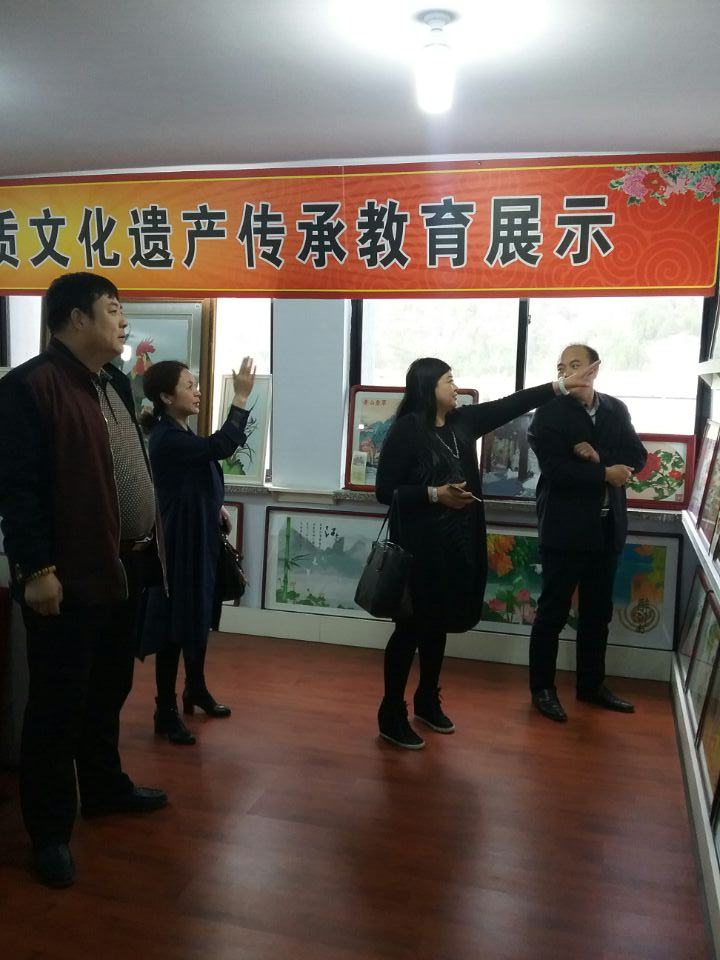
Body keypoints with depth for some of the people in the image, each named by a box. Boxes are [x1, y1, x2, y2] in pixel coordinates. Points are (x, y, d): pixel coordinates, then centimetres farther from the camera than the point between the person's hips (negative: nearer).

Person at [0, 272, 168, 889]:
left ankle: (104, 785, 41)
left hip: (124, 565, 8)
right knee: (58, 702, 5)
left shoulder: (114, 382, 13)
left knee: (110, 688, 21)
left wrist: (143, 548, 16)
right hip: (70, 575, -8)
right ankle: (51, 829, 21)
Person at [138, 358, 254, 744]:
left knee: (199, 617, 20)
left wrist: (216, 510, 11)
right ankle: (166, 711, 11)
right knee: (176, 625, -1)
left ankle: (196, 689, 37)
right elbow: (221, 447, -33)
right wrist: (241, 397, -30)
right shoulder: (166, 437, -20)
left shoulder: (181, 433, 11)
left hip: (199, 537, 10)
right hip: (180, 541, -10)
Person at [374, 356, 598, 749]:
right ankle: (391, 716, 13)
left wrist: (561, 386, 11)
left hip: (455, 546, 7)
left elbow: (509, 405, 11)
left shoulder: (462, 421, 7)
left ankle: (428, 702, 33)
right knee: (410, 628, 1)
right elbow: (385, 491, -14)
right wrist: (435, 494, -21)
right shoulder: (406, 430, -13)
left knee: (437, 625, 17)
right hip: (418, 548, -7)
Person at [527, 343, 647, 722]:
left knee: (598, 612, 15)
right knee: (553, 612, 4)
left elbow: (637, 457, -1)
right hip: (565, 528, -5)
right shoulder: (549, 412, -8)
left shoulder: (616, 409, 8)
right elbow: (555, 469, -18)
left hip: (607, 527, 5)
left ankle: (591, 684, 30)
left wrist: (598, 455, -16)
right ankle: (542, 688, 17)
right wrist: (605, 473, -15)